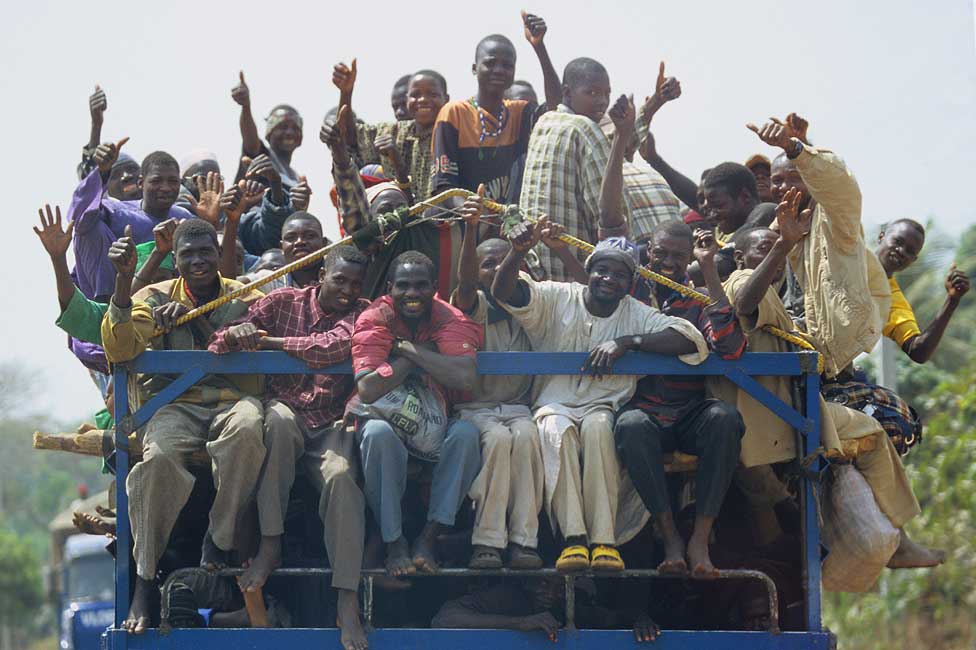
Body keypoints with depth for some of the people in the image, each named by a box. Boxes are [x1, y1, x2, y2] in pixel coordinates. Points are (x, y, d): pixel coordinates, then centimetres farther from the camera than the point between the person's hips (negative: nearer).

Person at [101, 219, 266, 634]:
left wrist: (198, 320, -10)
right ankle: (144, 580, -27)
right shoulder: (155, 298, 12)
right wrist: (123, 280, -15)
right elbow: (120, 352, -6)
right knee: (158, 456, -36)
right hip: (175, 404, 0)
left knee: (247, 428, -40)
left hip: (232, 400, 0)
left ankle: (219, 542, -23)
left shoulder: (246, 299, 12)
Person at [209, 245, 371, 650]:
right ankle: (270, 546, -29)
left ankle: (348, 605, -34)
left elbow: (337, 346, -17)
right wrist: (234, 335, -20)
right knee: (278, 419, -36)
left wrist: (267, 341, -14)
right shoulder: (283, 302, 9)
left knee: (341, 476, -31)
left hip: (330, 422, 0)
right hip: (286, 408, 0)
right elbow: (219, 348, 6)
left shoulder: (360, 314, 6)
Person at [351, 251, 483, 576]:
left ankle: (428, 538, -25)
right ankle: (394, 542, -26)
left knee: (466, 432, -31)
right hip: (386, 417, -1)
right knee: (378, 432, -36)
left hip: (435, 428, 1)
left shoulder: (449, 320, -5)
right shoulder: (375, 320, -8)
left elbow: (464, 379, -25)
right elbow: (367, 391, -22)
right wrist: (422, 355, -17)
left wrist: (408, 348, -19)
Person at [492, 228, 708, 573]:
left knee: (598, 425, -36)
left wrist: (627, 342, -17)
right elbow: (504, 292, -7)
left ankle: (604, 539, -34)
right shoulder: (558, 299, 7)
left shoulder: (637, 316, 7)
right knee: (556, 428, -36)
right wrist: (518, 252, -28)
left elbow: (692, 339, -8)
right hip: (555, 405, 0)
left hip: (605, 409, 0)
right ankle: (573, 537, -37)